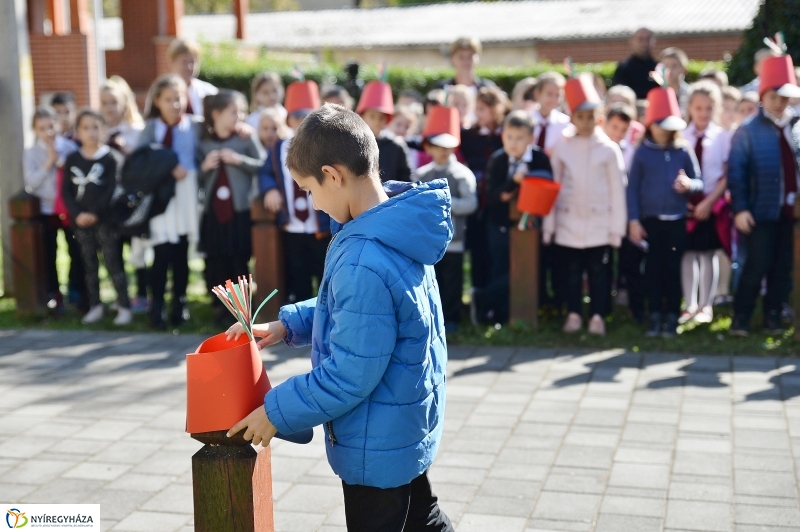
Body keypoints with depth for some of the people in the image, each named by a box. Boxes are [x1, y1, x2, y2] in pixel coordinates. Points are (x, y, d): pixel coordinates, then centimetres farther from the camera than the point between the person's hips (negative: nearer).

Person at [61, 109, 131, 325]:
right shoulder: (72, 159, 5)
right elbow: (66, 191, 3)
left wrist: (95, 213, -16)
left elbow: (113, 190, -10)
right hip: (81, 221, 4)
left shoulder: (111, 158, -4)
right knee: (89, 264, 10)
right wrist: (77, 214, -10)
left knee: (113, 263, -3)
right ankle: (95, 306, 19)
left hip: (105, 219, -4)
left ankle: (124, 307, 2)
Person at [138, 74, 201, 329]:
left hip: (186, 196, 1)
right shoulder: (151, 127, 2)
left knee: (181, 254, 8)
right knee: (163, 253, -5)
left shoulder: (195, 125, 3)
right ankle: (157, 306, 5)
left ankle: (179, 304, 20)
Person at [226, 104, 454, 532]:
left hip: (376, 443, -9)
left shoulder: (364, 263, -33)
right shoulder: (398, 229, -2)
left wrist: (277, 412, -15)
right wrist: (287, 324, 5)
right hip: (408, 423, 9)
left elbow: (348, 376, -27)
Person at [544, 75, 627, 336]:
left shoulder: (609, 149, -2)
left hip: (600, 224, -1)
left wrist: (617, 228, -3)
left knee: (599, 273, 4)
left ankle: (598, 316, 14)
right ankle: (574, 314, 19)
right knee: (571, 273, 8)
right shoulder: (561, 149, 1)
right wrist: (548, 225, 0)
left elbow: (617, 190, 0)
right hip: (568, 223, 1)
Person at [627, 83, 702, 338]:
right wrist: (633, 220, -4)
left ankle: (672, 318, 10)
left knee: (674, 268, 3)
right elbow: (632, 188, 2)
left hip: (677, 220, 0)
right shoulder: (642, 152, 1)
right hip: (651, 220, 0)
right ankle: (655, 317, 11)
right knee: (654, 268, 3)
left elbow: (699, 182, 6)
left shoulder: (684, 150, 2)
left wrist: (689, 185, -17)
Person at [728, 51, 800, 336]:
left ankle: (773, 317, 20)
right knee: (757, 266, -2)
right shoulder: (748, 131, -3)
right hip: (762, 212, -4)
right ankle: (741, 317, 9)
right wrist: (740, 209, -15)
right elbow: (736, 172, -8)